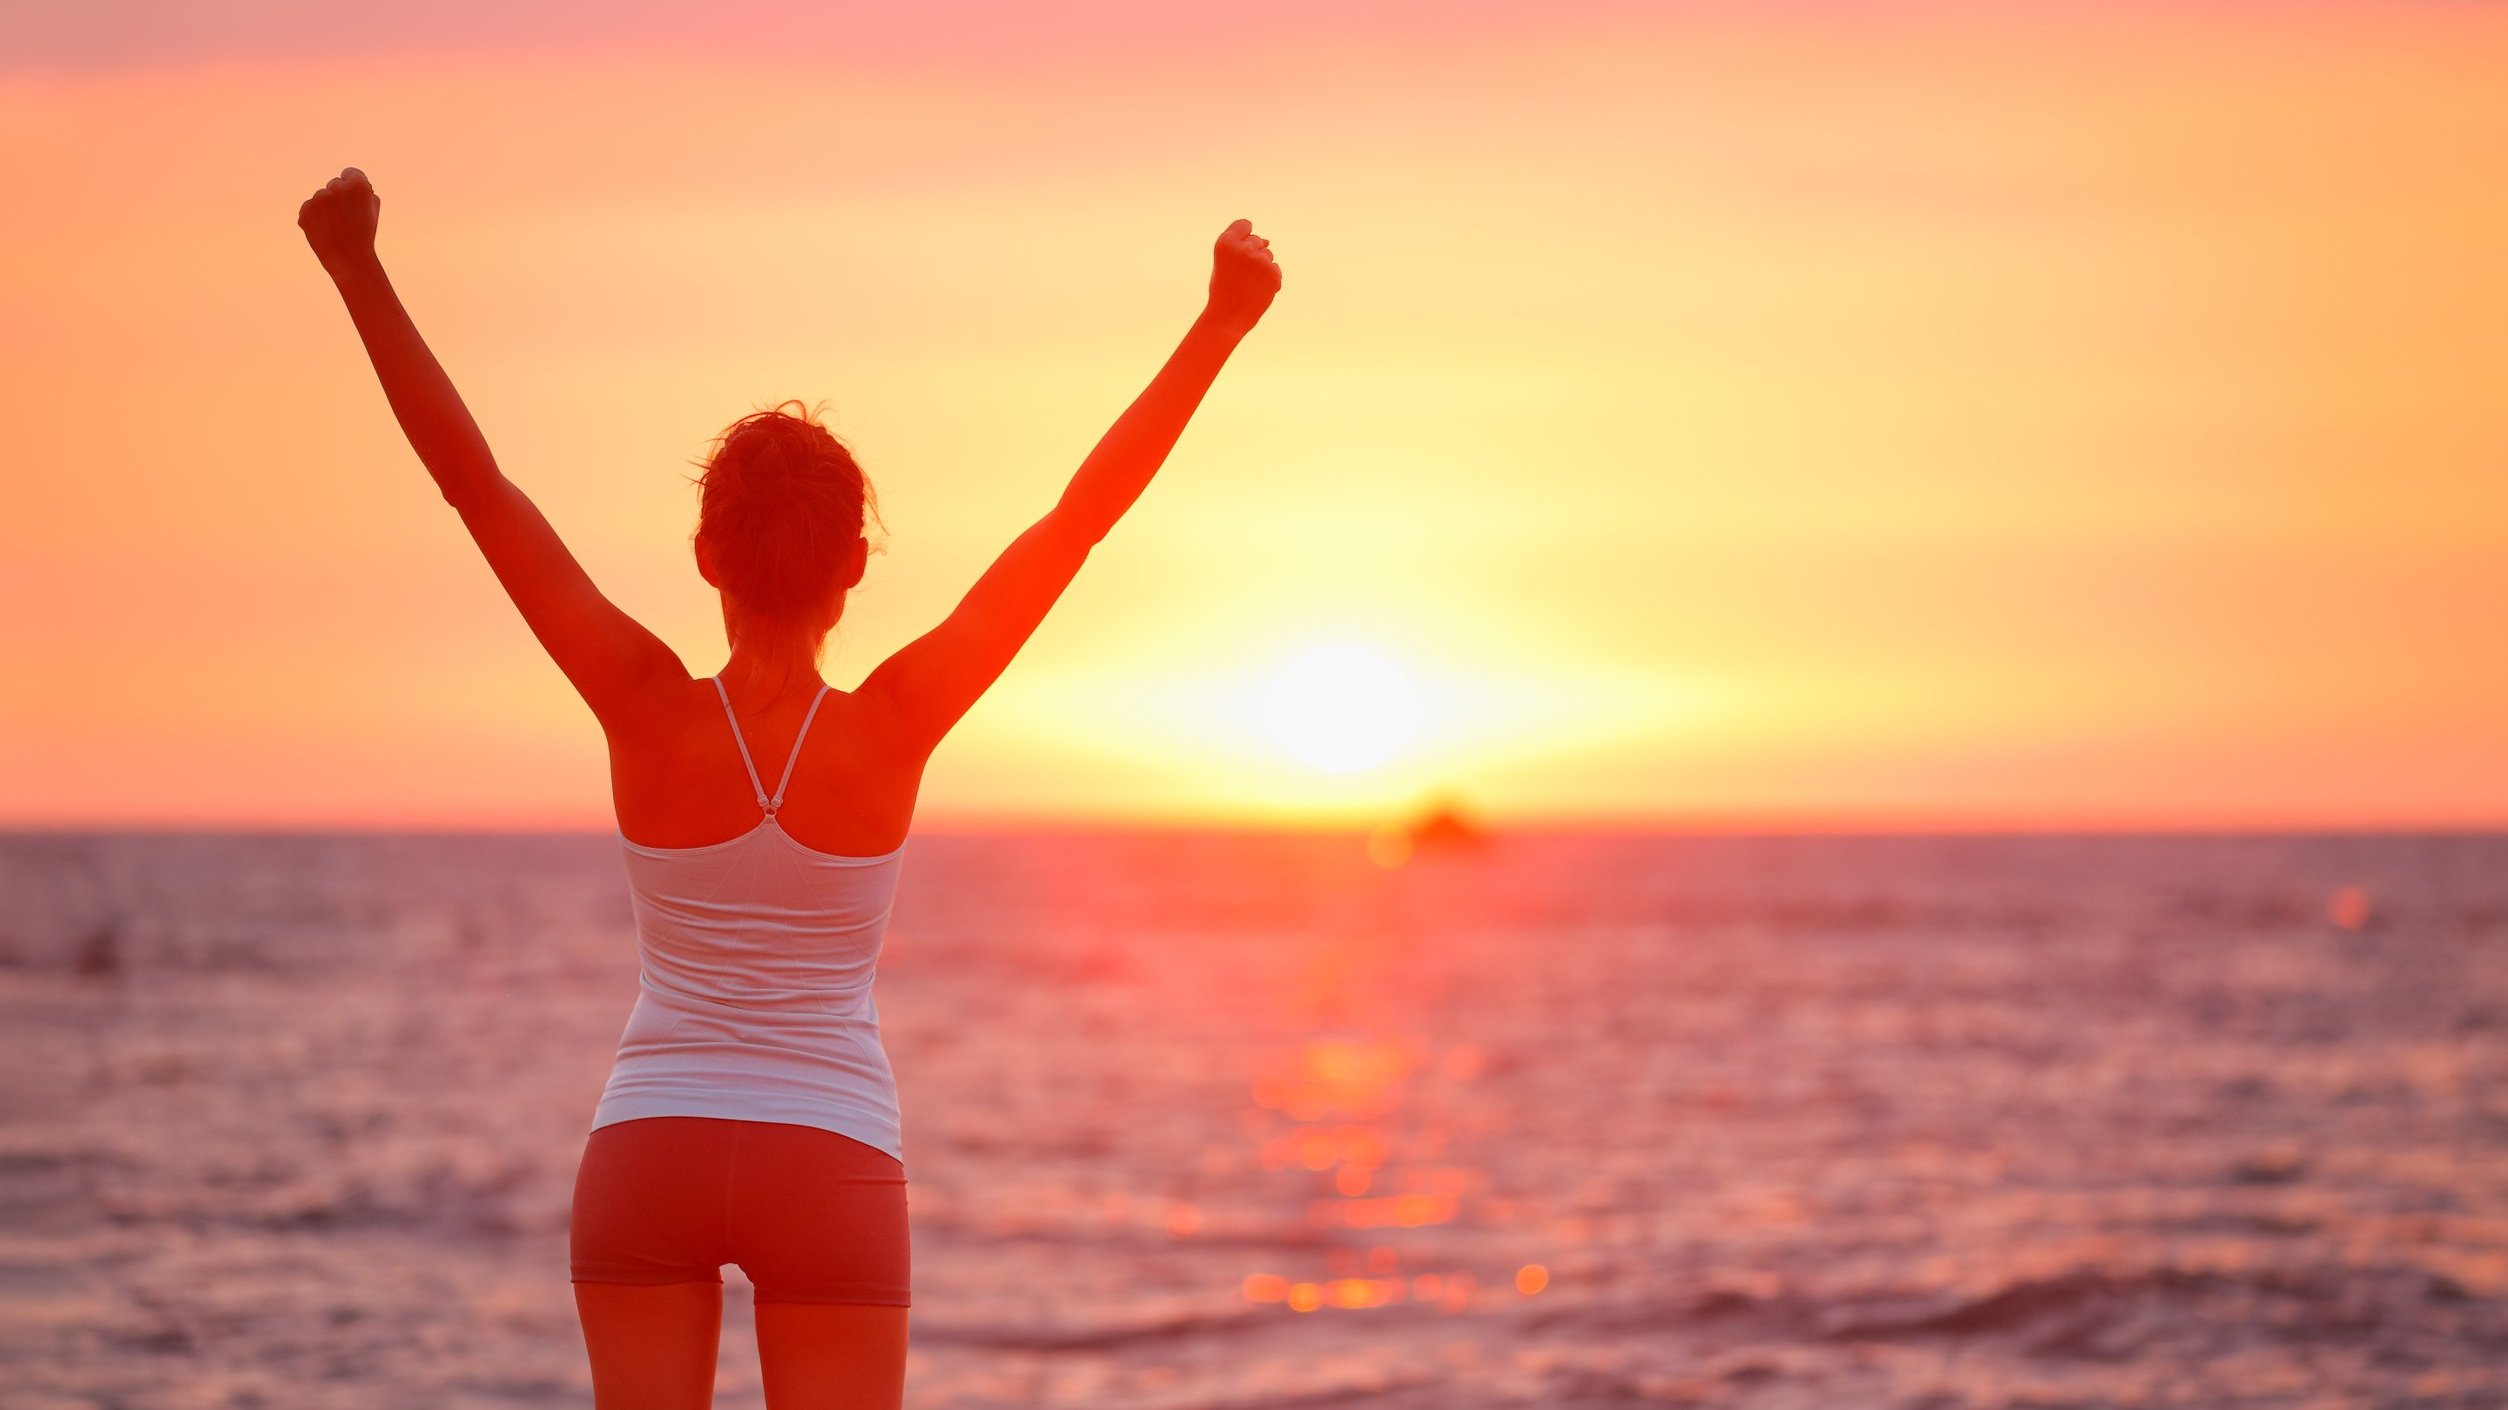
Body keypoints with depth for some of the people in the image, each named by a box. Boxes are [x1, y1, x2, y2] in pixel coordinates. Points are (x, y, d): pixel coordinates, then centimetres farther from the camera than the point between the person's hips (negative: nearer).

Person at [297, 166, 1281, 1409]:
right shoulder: (894, 730, -12)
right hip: (828, 1162, -1)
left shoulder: (651, 713, -10)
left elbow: (473, 478, -13)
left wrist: (360, 275, -12)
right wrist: (1221, 325, -10)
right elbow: (1084, 512, -12)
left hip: (644, 1155, 1)